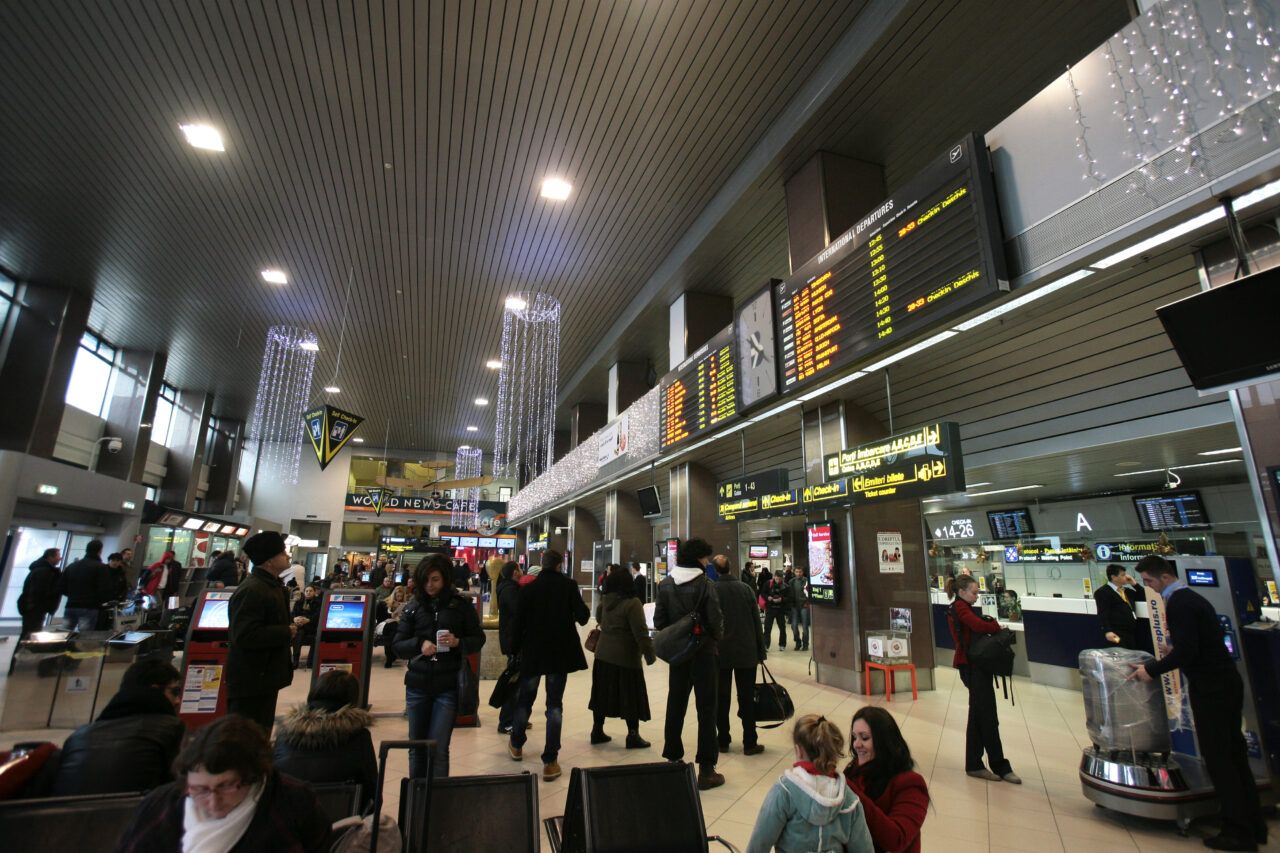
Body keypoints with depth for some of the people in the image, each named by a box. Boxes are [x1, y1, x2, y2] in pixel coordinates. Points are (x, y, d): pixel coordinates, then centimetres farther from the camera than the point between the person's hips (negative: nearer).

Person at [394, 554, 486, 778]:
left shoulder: (461, 605, 0)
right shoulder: (413, 608, 6)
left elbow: (478, 639, 4)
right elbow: (398, 646, 5)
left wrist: (458, 642, -16)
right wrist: (419, 644, -15)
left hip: (448, 686, -3)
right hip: (418, 686, 3)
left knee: (438, 749, -4)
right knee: (417, 747, 13)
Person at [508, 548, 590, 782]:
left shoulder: (528, 589, -6)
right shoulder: (568, 585, -9)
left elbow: (519, 622, -3)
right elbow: (582, 616, -12)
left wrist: (517, 649, 11)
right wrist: (584, 608, 11)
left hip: (532, 653, 1)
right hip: (561, 653, -1)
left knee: (525, 699, 20)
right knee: (555, 704, 6)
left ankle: (516, 745, 38)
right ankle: (550, 761, 7)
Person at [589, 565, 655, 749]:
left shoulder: (605, 601, 2)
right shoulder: (632, 603, -18)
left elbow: (598, 619, 24)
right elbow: (640, 632, -18)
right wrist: (649, 655, -11)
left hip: (603, 655, 7)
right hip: (625, 657, -6)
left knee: (602, 693, 16)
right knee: (631, 696, 7)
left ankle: (597, 730, 26)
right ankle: (633, 735, 14)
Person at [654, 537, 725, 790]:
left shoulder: (665, 584, -1)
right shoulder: (705, 584, -16)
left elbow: (659, 620, 0)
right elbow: (716, 620, -16)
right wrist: (715, 636, 4)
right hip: (703, 653, -4)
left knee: (675, 705, 16)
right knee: (706, 709, 6)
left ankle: (673, 759, 28)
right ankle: (706, 770, 11)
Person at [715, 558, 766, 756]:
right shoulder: (745, 589, -3)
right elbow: (756, 622, 2)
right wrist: (761, 651, 10)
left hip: (719, 653, -1)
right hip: (746, 653, 1)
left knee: (721, 698, 11)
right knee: (747, 697, 9)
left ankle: (723, 741, 19)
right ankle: (750, 743, 14)